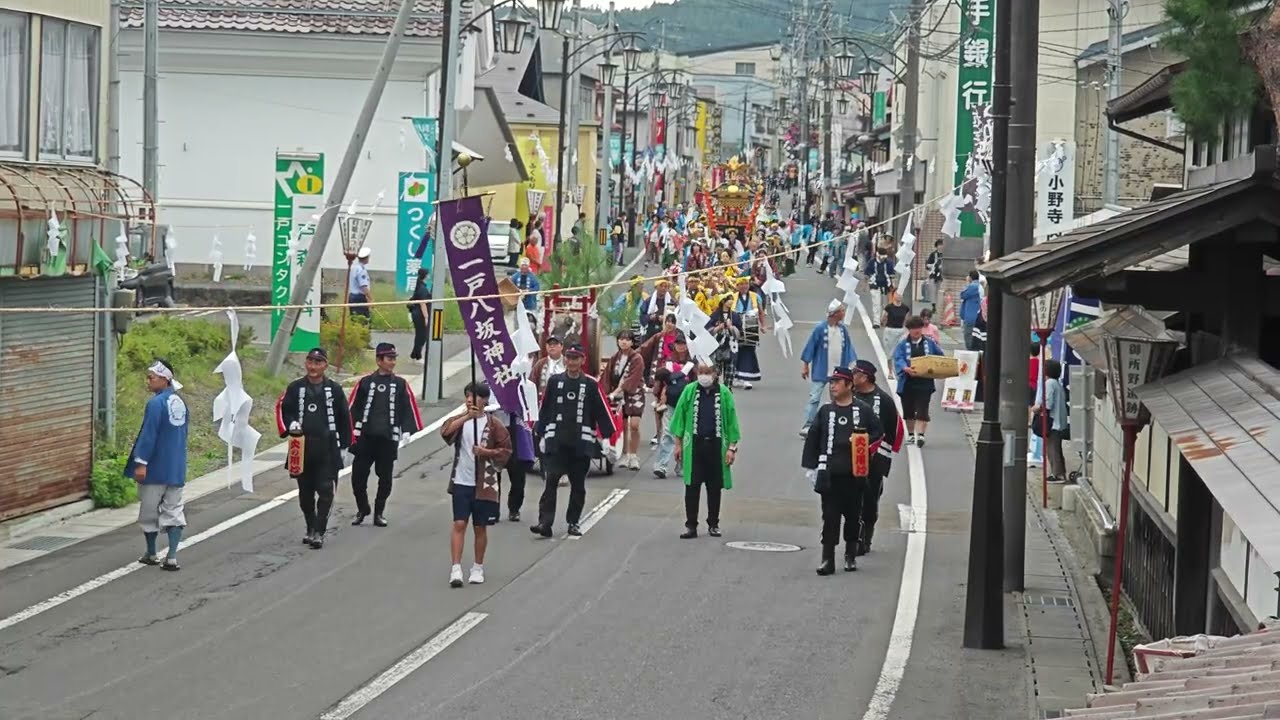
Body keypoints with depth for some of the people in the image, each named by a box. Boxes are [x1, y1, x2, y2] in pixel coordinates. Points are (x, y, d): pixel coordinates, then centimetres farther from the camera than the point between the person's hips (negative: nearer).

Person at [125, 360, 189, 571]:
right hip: (177, 468, 7)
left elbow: (148, 435, -20)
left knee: (149, 511, 9)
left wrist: (141, 463, -18)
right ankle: (171, 557, -1)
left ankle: (151, 554, 21)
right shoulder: (180, 403, 7)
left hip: (156, 469, -7)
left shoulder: (156, 403, -17)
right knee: (174, 511, 7)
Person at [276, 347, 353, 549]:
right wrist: (289, 425, -12)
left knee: (325, 491, -10)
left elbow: (344, 418, 8)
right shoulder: (295, 388, 4)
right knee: (305, 492, 11)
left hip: (327, 450, -2)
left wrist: (344, 445, 7)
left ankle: (319, 533, -10)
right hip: (302, 448, 2)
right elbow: (282, 409, 8)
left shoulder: (334, 390, 3)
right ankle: (310, 529, 26)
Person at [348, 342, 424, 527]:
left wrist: (406, 431, -6)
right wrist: (353, 432, 2)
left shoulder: (401, 384, 6)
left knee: (385, 478, 5)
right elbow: (354, 408, 6)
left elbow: (408, 408, 5)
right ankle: (362, 510, 19)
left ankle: (379, 513, 18)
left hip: (388, 439, 0)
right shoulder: (365, 382, 4)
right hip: (365, 438, 0)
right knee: (358, 476, 0)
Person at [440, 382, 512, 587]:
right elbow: (445, 431, -18)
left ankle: (478, 568, 22)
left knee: (480, 527, 8)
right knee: (459, 524, -6)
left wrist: (486, 452, -18)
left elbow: (506, 450, -1)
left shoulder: (494, 424, -2)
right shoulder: (460, 420, 3)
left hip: (484, 484, -1)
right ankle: (456, 569, -9)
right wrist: (466, 417, -29)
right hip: (461, 482, 1)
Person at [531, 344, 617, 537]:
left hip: (582, 443, 0)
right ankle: (545, 523, -14)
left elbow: (602, 411, 3)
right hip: (556, 441, 0)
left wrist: (609, 436, 1)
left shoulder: (591, 384, 2)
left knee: (578, 484, 8)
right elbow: (544, 410, 11)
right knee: (551, 481, -10)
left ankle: (573, 522, 20)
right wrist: (542, 434, 11)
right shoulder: (554, 381, 6)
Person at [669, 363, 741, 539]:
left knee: (715, 488, 7)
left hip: (716, 445, 0)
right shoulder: (689, 391, 2)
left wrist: (732, 447, -2)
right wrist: (678, 444, 4)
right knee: (692, 486, -2)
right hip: (694, 445, 0)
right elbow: (679, 417, 6)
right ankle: (691, 526, 2)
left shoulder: (724, 393, 0)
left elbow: (731, 420, 3)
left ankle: (713, 524, 18)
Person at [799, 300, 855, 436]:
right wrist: (805, 366, -5)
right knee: (814, 398, -4)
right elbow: (810, 347, -8)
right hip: (821, 372, -5)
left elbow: (848, 348, 7)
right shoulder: (820, 329, -14)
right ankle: (807, 426, -2)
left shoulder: (843, 329, 0)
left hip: (838, 372, 5)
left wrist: (852, 363, -2)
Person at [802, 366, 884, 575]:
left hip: (855, 473, -1)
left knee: (854, 515, 8)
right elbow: (812, 439, 8)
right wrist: (811, 466, 4)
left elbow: (878, 433, 7)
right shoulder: (825, 411, 7)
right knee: (829, 516, -1)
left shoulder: (863, 410, 2)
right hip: (829, 473, 1)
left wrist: (865, 445, -10)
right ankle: (828, 559, -1)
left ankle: (851, 555, 22)